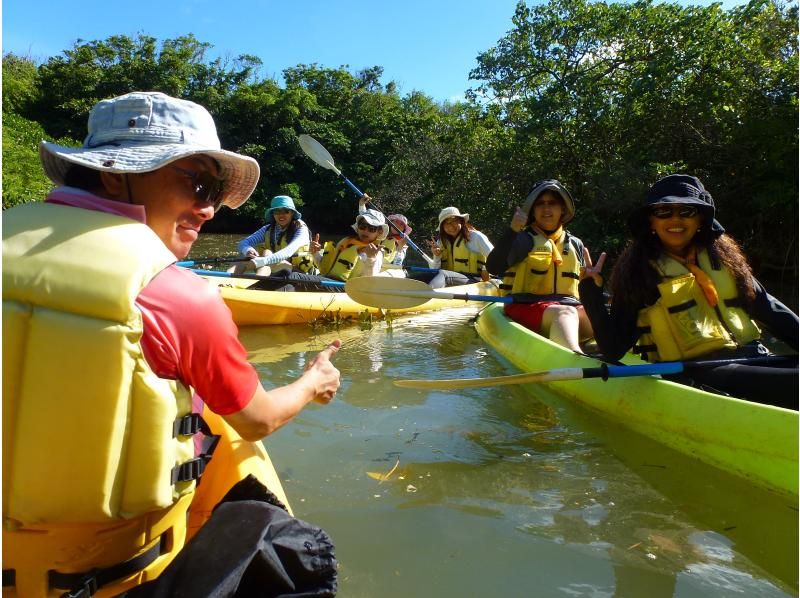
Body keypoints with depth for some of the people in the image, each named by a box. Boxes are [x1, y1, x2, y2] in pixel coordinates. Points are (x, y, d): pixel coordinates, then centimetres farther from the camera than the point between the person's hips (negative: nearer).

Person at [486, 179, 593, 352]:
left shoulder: (575, 244, 19)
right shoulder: (524, 239, 2)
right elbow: (493, 268, -16)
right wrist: (512, 230, -23)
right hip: (526, 306, -6)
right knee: (565, 313, -38)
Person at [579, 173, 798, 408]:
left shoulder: (722, 256, 15)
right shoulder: (638, 272, 0)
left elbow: (766, 308, 21)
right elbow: (614, 349, -4)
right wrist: (592, 293, -15)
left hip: (751, 356, 6)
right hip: (698, 372, -6)